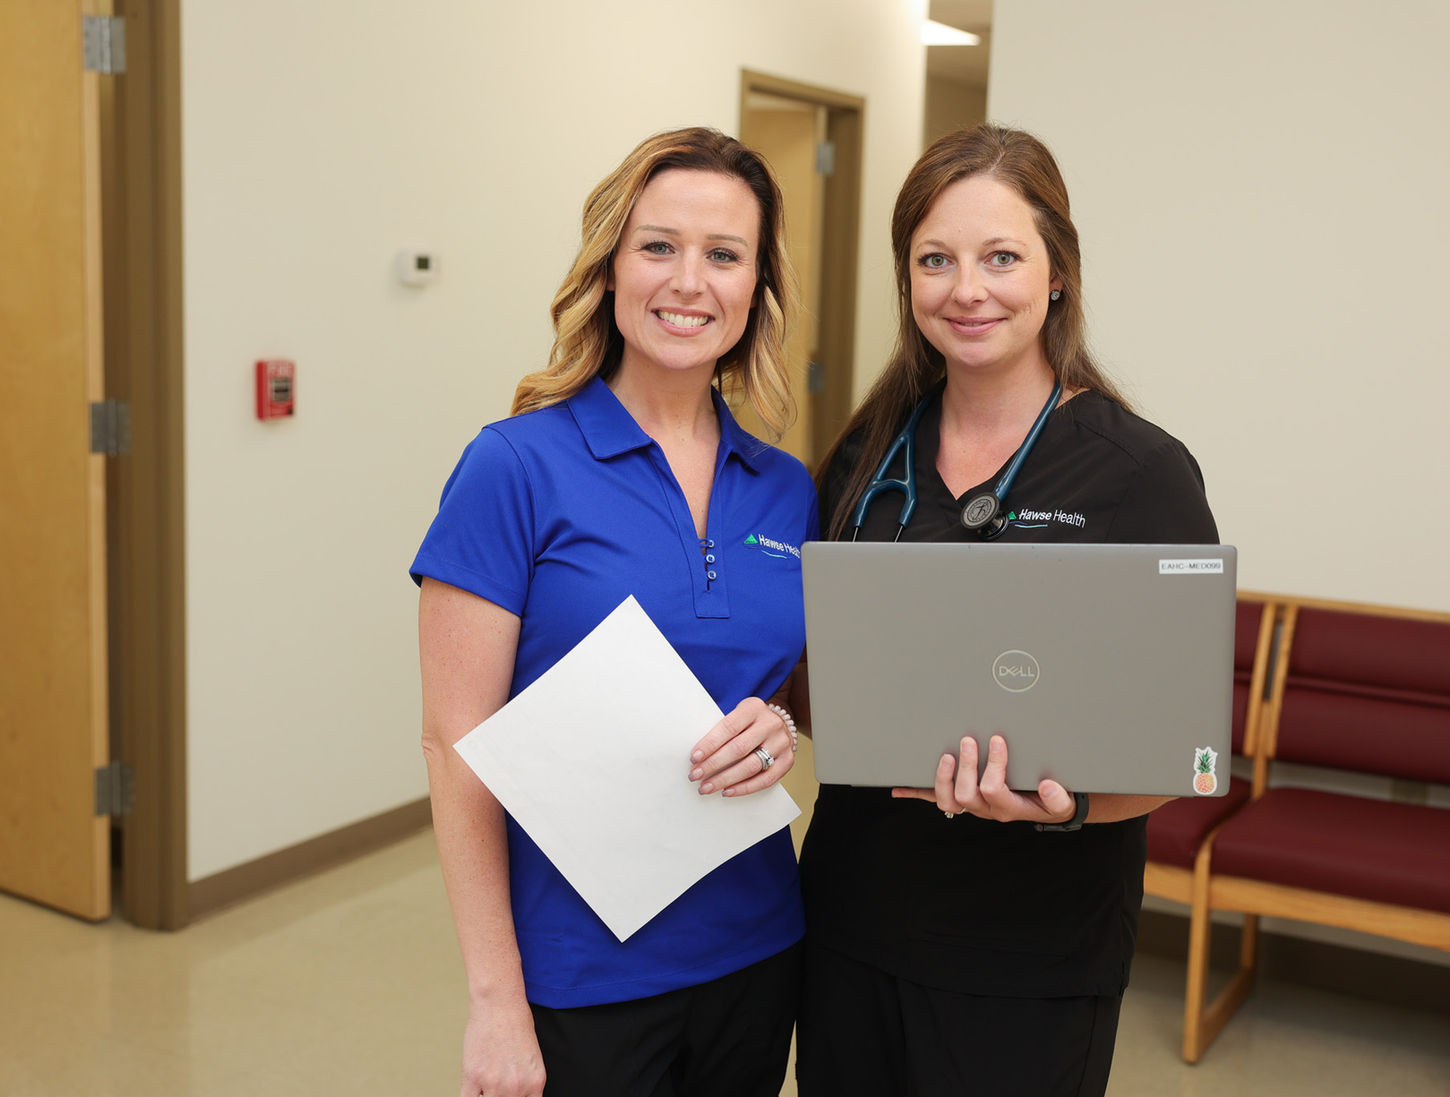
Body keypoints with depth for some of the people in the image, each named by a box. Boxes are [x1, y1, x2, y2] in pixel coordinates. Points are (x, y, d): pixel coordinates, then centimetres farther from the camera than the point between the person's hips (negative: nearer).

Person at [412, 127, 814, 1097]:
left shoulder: (787, 490, 2)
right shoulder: (517, 468, -12)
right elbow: (460, 747, -13)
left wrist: (781, 727, -10)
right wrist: (497, 1002, -15)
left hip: (756, 952, 5)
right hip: (581, 972, -5)